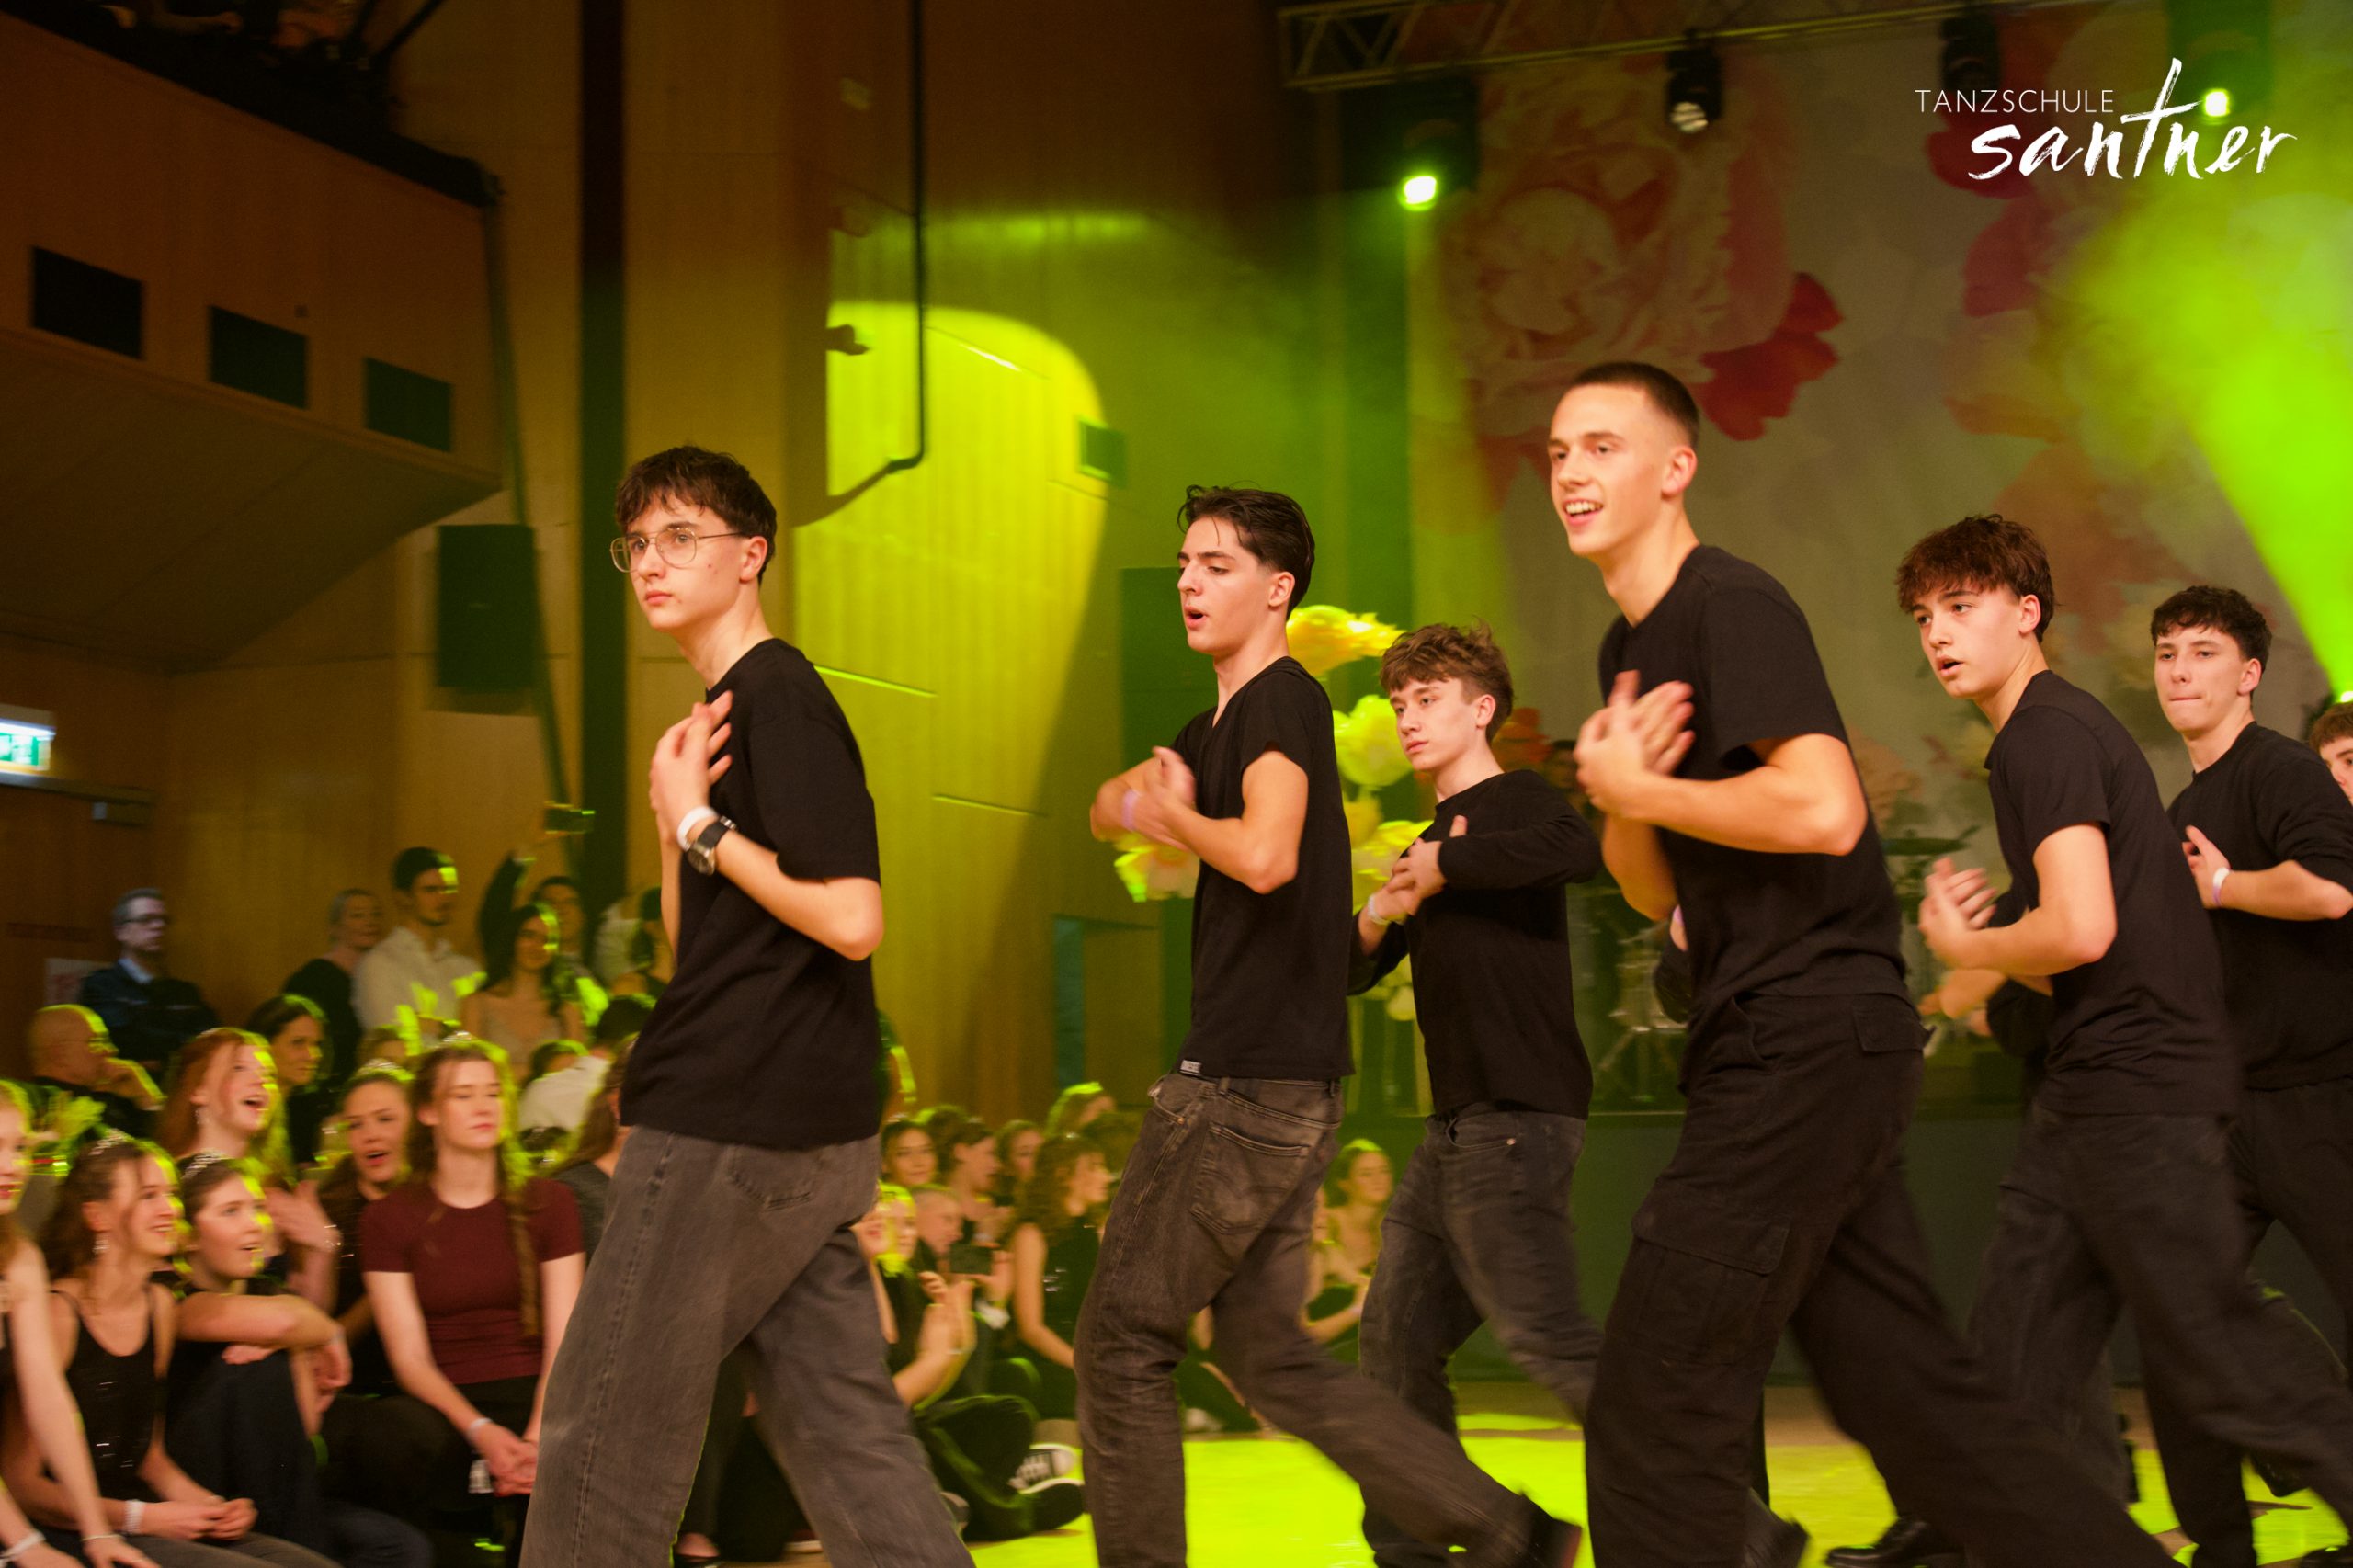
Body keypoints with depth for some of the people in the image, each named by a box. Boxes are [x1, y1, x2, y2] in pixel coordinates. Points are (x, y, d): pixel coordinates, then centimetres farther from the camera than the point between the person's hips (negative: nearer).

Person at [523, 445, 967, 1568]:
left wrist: (702, 826, -11)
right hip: (800, 1134, 10)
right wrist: (674, 816, 1)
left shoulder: (780, 697, -11)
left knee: (604, 1430, -1)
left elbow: (850, 918, -21)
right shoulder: (721, 713, 18)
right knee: (840, 1427, 9)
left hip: (736, 1126, -10)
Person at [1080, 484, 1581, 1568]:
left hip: (1250, 1087, -10)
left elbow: (1265, 856, -28)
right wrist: (1143, 798, 5)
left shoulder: (1284, 703, -12)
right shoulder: (1223, 720, 18)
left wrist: (1174, 816, -9)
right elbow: (1109, 808, 27)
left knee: (1121, 1342, -1)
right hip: (1273, 1091, 10)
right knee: (1272, 1360, 12)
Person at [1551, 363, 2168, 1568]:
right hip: (1785, 1054, 10)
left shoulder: (1731, 605, -10)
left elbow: (1824, 809, -24)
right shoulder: (1630, 646, 18)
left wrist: (1638, 788, -12)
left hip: (1809, 1044, -10)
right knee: (1907, 1389, 13)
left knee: (1653, 1411, -7)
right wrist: (1619, 799, -1)